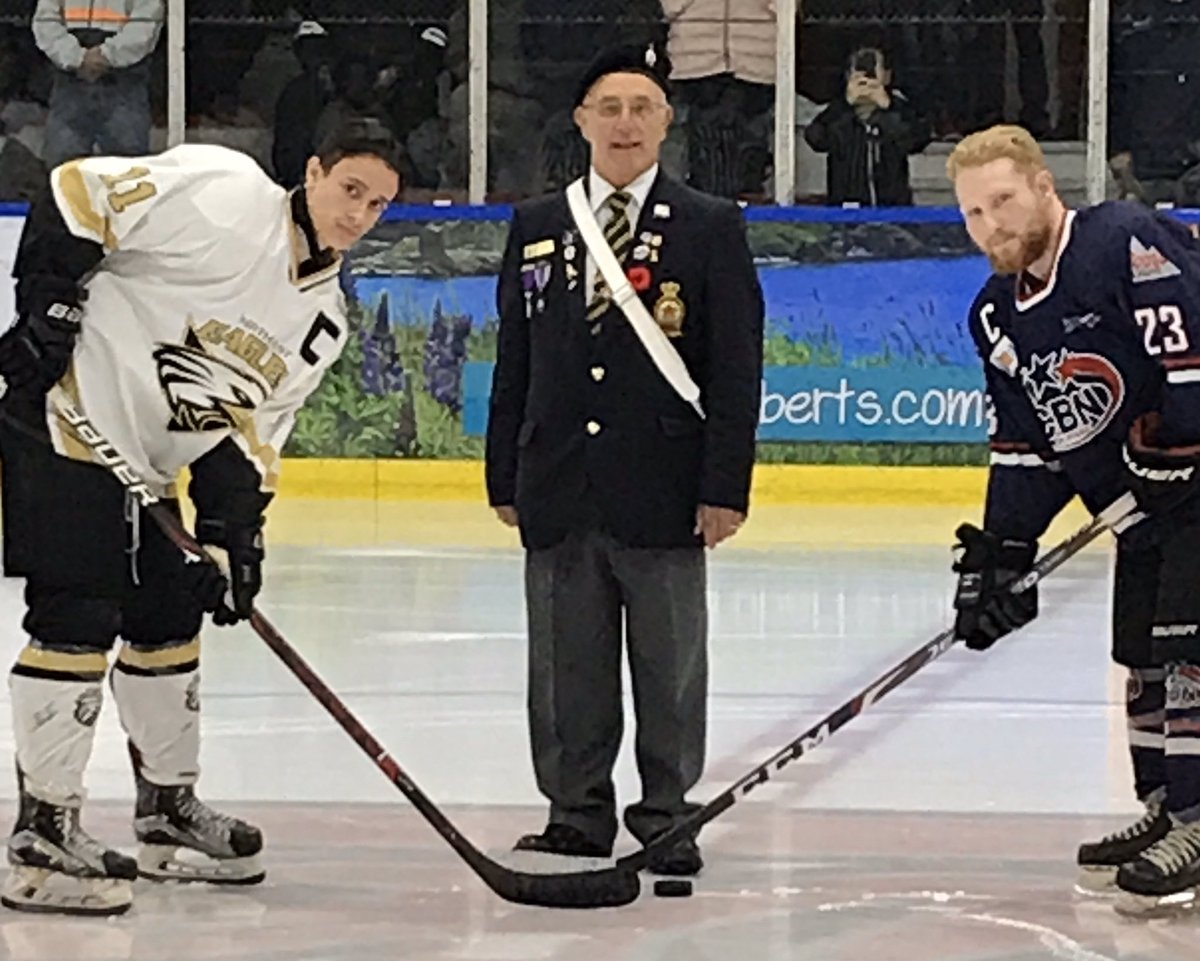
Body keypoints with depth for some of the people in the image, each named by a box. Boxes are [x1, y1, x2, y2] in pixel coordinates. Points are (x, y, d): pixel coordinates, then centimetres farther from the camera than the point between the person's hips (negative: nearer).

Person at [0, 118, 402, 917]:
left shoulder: (324, 319, 10)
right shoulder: (225, 197, -16)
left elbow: (251, 425, 11)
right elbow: (76, 195, -17)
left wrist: (236, 527, -1)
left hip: (146, 463, 10)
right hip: (65, 427, -9)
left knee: (169, 623, 16)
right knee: (79, 621, -13)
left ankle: (169, 807, 31)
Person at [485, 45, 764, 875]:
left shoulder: (711, 229, 0)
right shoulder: (536, 229, 10)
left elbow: (736, 369, -3)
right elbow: (515, 363, 12)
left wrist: (725, 487, -9)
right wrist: (506, 479, 8)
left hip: (662, 490, -3)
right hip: (558, 493, 3)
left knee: (669, 668, 5)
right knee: (567, 667, 8)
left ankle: (668, 820, 15)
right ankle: (577, 814, 19)